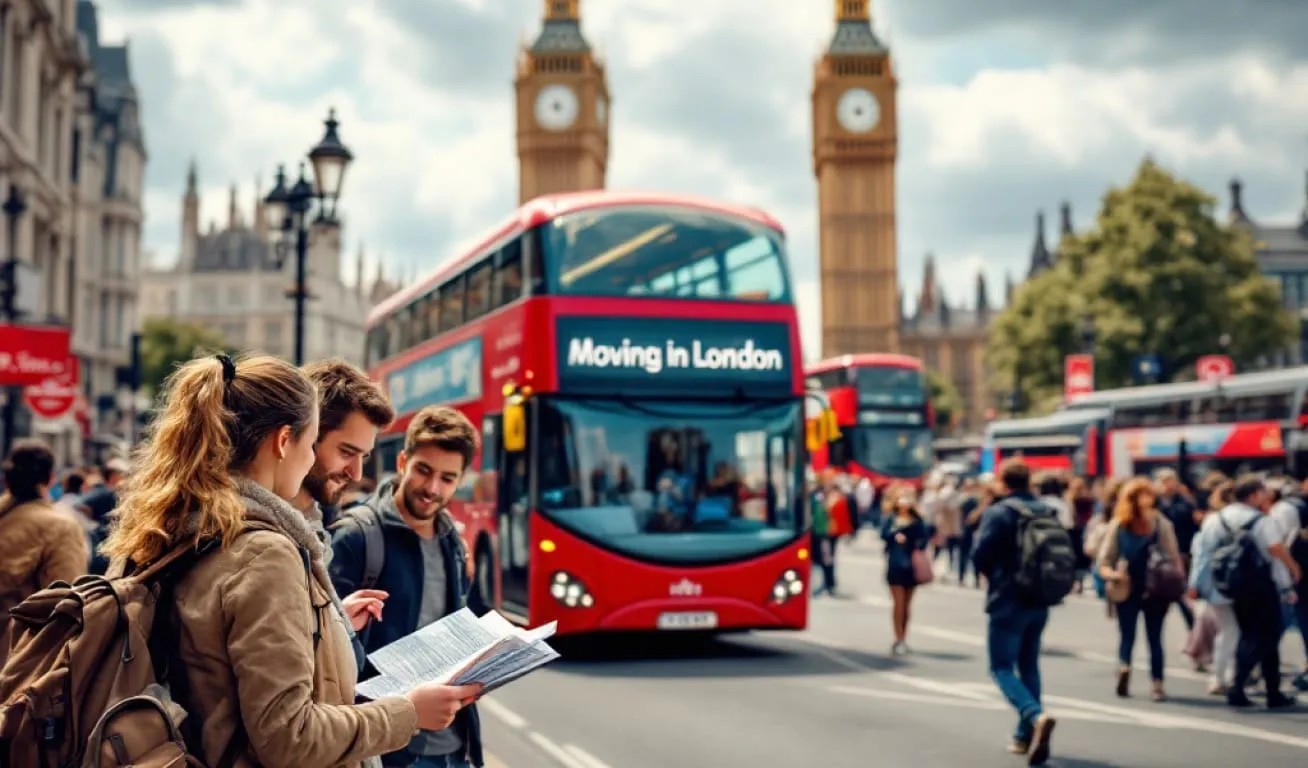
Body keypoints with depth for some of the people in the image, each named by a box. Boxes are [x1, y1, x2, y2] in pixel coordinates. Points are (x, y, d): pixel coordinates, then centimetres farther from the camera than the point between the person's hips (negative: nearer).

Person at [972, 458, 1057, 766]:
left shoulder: (997, 513, -12)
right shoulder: (1047, 512, 6)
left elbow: (979, 556, -14)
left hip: (1007, 602, -6)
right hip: (1039, 602, 6)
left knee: (1002, 668, -1)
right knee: (1029, 666, 17)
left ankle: (1036, 716, -24)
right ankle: (1026, 735, 20)